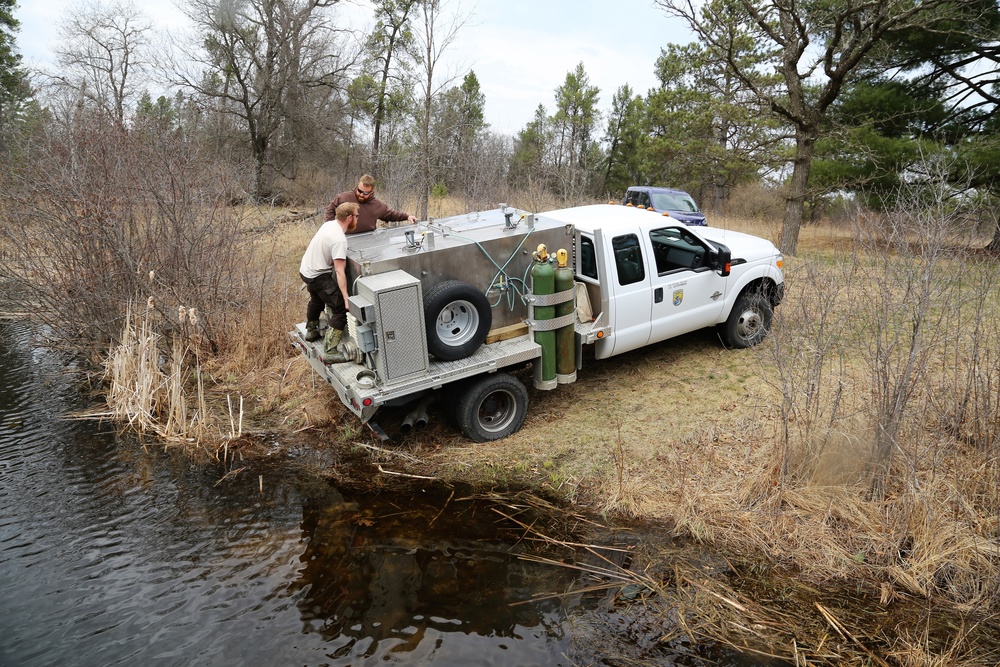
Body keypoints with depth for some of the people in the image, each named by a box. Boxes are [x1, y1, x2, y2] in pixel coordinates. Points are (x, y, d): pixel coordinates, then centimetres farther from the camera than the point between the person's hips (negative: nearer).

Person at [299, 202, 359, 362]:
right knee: (340, 310, -7)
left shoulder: (329, 224, 0)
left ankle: (311, 331, 56)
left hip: (305, 270, 10)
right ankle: (330, 352, -10)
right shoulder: (339, 239, -27)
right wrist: (346, 298, -32)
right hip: (318, 276, -10)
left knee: (316, 300, 34)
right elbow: (340, 272, -31)